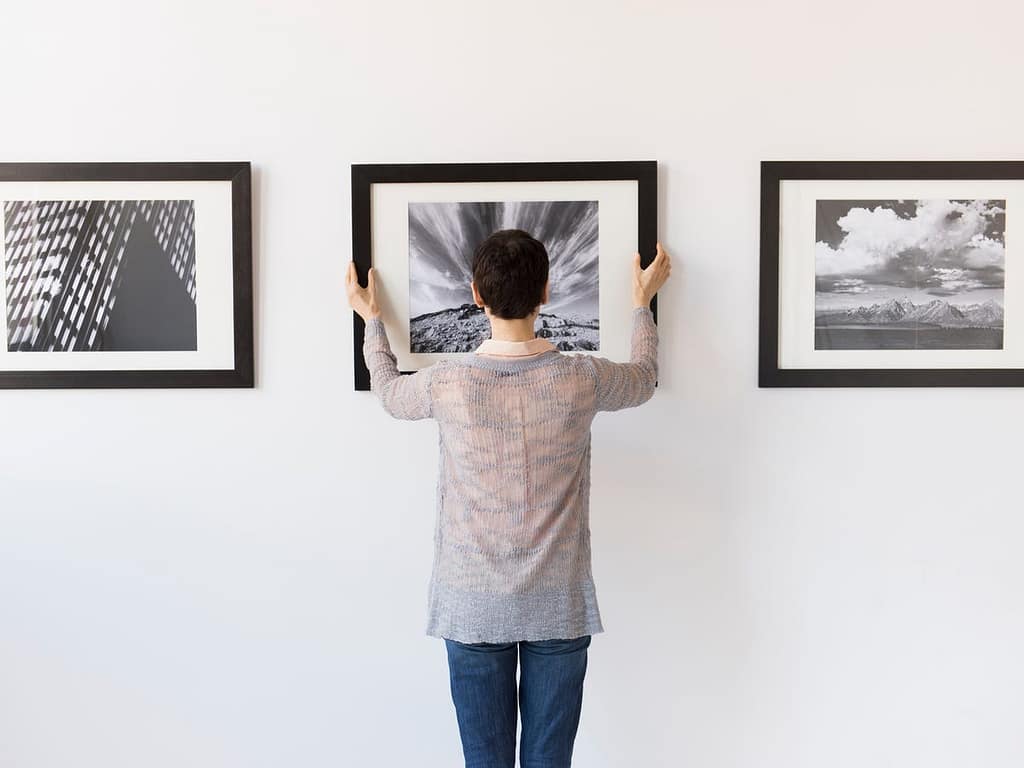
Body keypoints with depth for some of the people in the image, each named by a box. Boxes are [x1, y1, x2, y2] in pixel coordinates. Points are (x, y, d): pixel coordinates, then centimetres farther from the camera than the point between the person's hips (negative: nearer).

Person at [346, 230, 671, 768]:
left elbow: (389, 393, 11)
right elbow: (644, 379, 12)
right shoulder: (582, 379, -12)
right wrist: (642, 302, 28)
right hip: (561, 605, 1)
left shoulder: (446, 384, -14)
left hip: (473, 606, 0)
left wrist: (371, 319, 27)